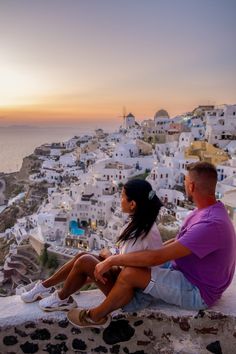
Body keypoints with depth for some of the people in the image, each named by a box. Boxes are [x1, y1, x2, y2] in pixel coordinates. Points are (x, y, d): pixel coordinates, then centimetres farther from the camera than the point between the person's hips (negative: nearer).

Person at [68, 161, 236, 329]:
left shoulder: (210, 224, -31)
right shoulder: (208, 211, 3)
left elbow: (157, 257, -32)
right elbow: (179, 242, 13)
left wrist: (112, 260, -23)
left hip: (197, 292, -10)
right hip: (188, 276, 10)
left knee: (130, 273, -20)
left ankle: (96, 316, 4)